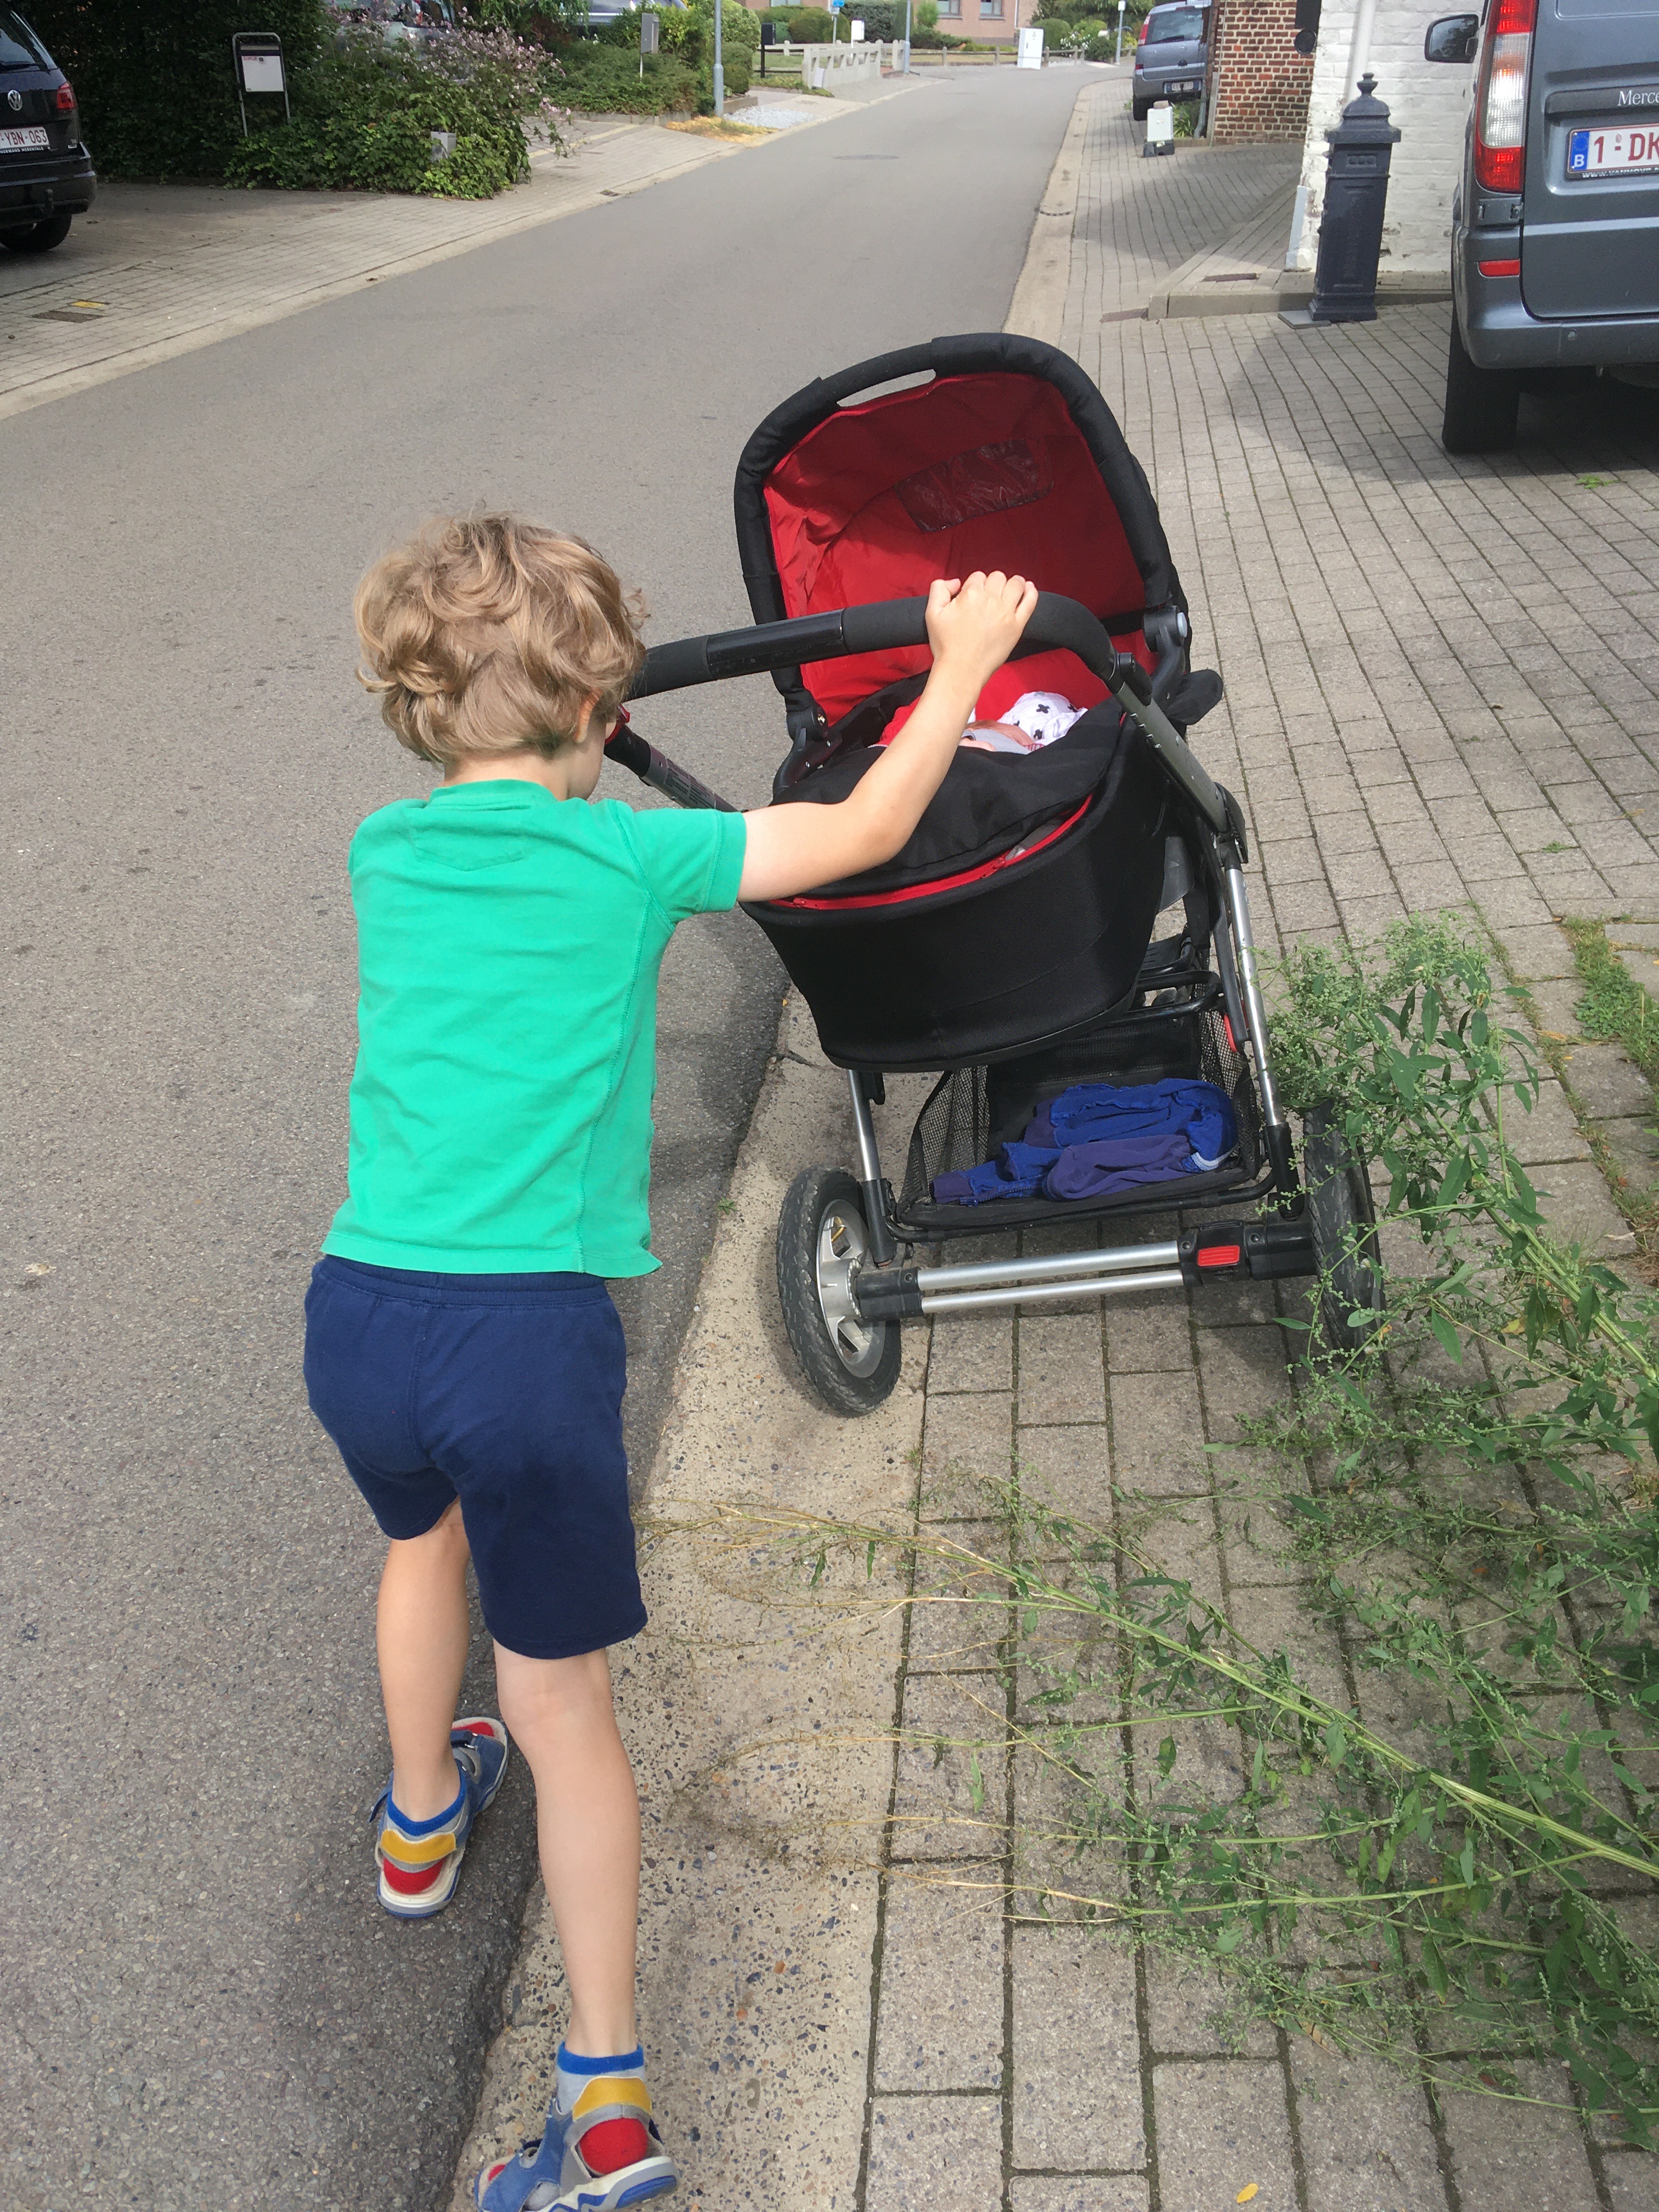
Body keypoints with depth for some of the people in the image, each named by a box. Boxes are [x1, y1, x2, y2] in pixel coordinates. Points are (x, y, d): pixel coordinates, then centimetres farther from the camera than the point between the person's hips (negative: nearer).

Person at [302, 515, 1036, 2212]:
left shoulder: (385, 851, 9)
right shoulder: (627, 857, -3)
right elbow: (866, 832, 4)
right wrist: (963, 662, 16)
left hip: (354, 1312, 5)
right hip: (531, 1332, -4)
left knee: (423, 1530, 35)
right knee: (562, 1702, 10)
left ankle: (419, 1816, 58)